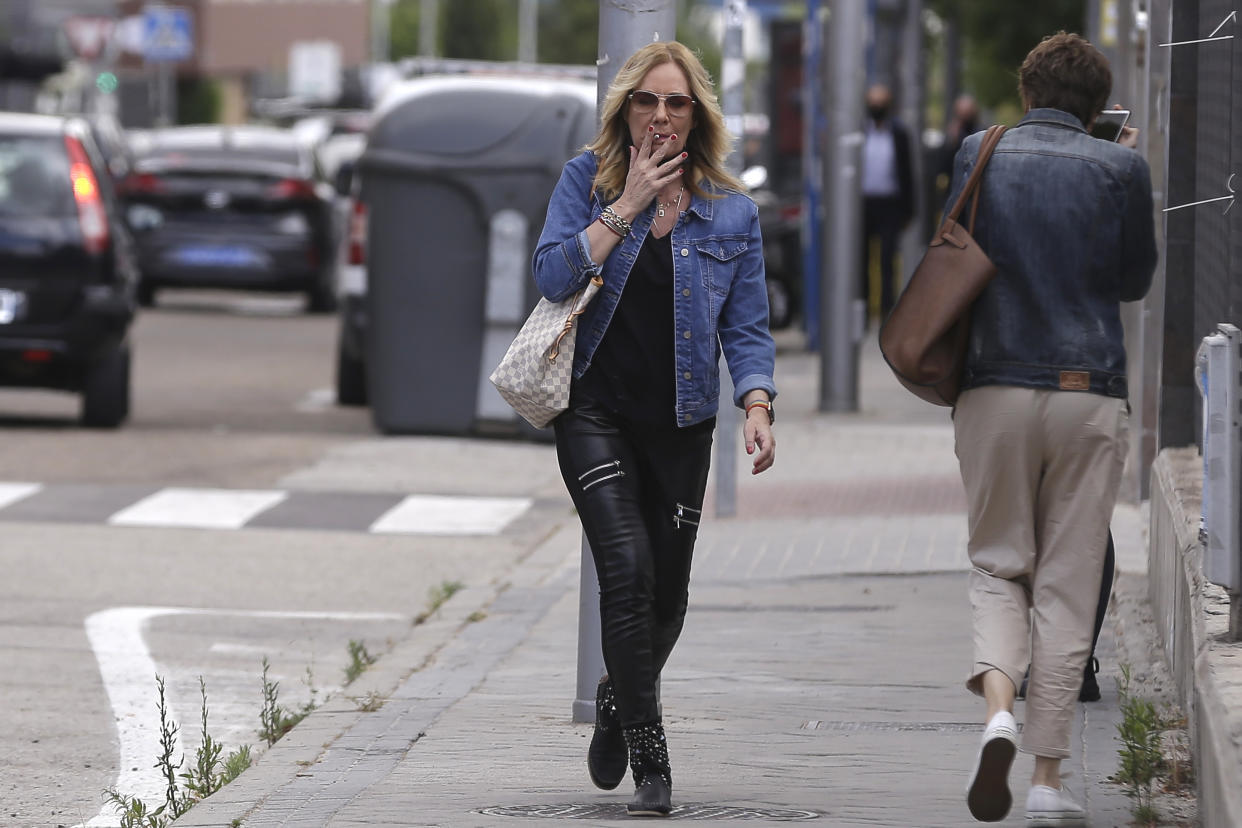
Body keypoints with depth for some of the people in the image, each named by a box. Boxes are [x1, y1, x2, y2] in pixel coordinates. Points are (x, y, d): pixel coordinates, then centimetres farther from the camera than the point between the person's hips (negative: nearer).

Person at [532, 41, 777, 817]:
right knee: (627, 565, -18)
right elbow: (555, 274, -11)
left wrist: (757, 407, -13)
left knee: (667, 588, 8)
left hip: (680, 425, 2)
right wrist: (627, 206, -14)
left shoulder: (731, 211, 3)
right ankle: (650, 759, -14)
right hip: (595, 411, -2)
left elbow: (746, 325, 3)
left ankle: (620, 701, 40)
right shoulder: (587, 180, 1)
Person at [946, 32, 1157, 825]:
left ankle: (998, 709, -15)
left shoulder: (980, 154, 2)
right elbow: (1136, 279, 10)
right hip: (1090, 390, -1)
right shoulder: (1121, 168, -2)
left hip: (994, 389, 1)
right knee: (1068, 583, 5)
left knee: (999, 566, 13)